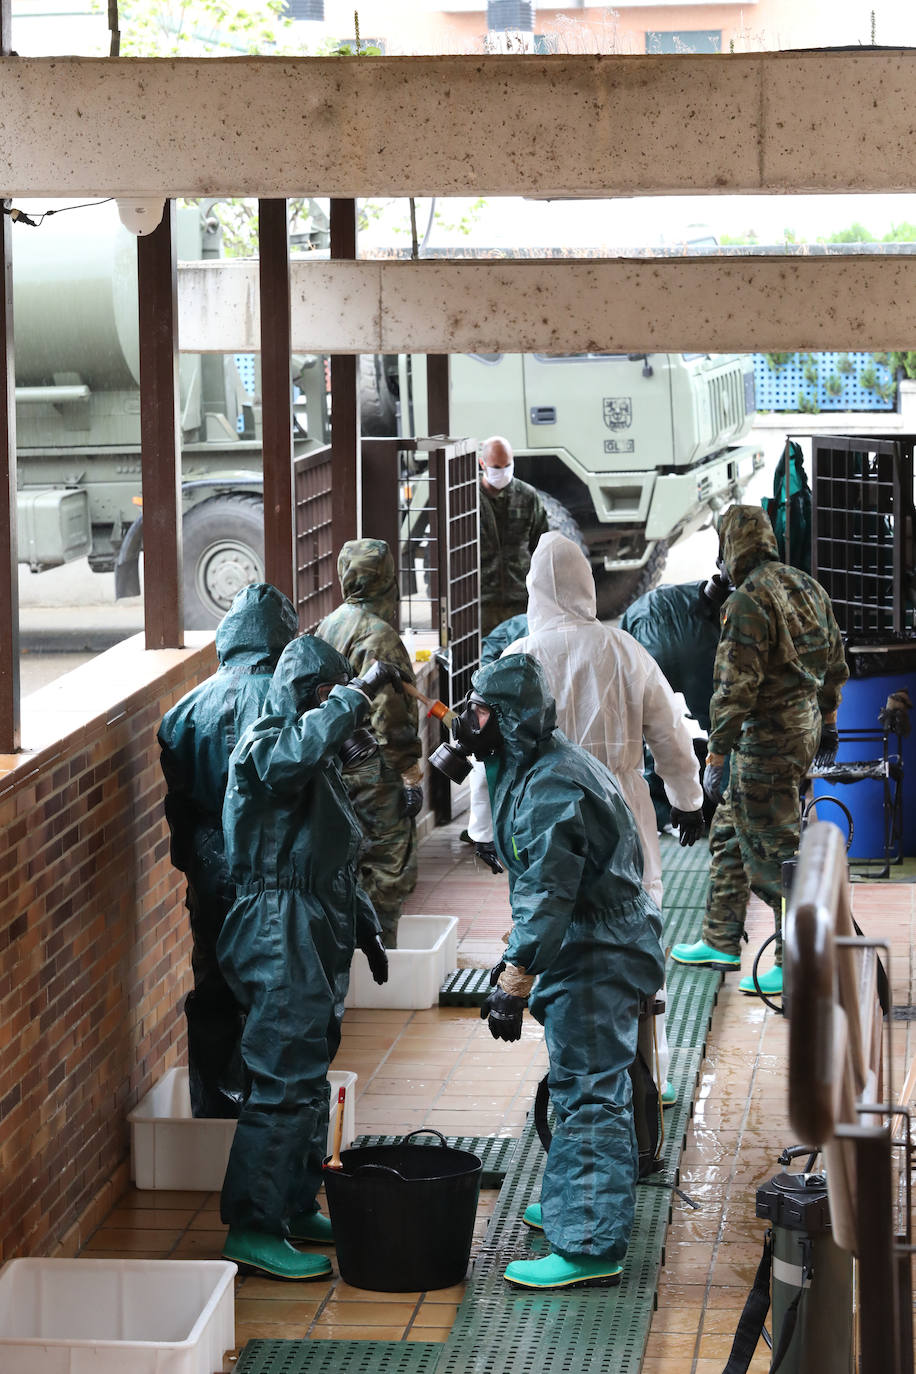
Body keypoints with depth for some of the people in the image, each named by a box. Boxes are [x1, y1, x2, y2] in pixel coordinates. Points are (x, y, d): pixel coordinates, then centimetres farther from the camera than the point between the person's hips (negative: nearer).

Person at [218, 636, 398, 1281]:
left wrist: (367, 931, 26)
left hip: (319, 943, 10)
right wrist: (360, 692, -31)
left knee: (310, 1083, 15)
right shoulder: (265, 744, -11)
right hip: (281, 943, -10)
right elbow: (299, 752, -39)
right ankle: (252, 1227, -7)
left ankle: (296, 1208, 25)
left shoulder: (323, 761, 19)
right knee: (285, 1084, -11)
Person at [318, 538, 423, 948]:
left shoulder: (325, 628, 10)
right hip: (375, 773, -8)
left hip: (333, 770, 8)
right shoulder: (379, 636, -16)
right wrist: (411, 774, -16)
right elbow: (389, 713, -20)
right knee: (388, 868, -1)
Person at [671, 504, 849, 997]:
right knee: (729, 833, 20)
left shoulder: (748, 601, -19)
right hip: (806, 723, 10)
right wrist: (828, 724, 30)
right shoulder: (808, 587, 9)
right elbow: (836, 664, 19)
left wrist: (715, 758, -18)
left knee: (771, 851, -3)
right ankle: (721, 942, 28)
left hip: (768, 736, -10)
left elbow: (734, 688, -22)